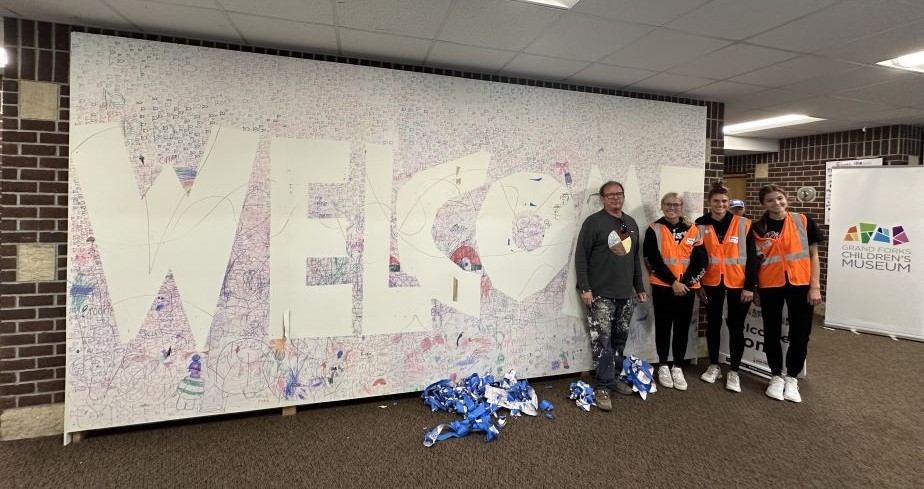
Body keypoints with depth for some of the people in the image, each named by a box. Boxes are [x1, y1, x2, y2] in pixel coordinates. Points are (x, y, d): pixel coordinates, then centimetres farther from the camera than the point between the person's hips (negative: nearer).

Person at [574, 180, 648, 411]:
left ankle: (614, 377, 28)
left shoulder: (631, 223, 15)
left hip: (626, 294, 6)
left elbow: (636, 258, 21)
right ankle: (603, 386, 4)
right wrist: (585, 288, -15)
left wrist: (640, 287, 19)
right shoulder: (593, 222, -5)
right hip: (601, 295, -6)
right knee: (602, 340, -5)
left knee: (619, 338, 13)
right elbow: (581, 256, -9)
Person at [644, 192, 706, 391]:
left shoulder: (693, 230, 7)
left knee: (682, 328, 7)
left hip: (687, 287, 2)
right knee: (663, 327, 6)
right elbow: (654, 261, -9)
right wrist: (673, 282, -14)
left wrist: (685, 282, -10)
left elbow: (700, 261, 1)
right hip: (662, 287, -2)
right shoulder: (654, 230, -2)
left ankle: (677, 367, 20)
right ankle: (663, 366, 19)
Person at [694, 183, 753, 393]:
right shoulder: (701, 225, 1)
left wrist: (750, 286, -8)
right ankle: (714, 366, 26)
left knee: (736, 326, 3)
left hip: (738, 283, -2)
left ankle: (733, 371, 17)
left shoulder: (743, 224, -3)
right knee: (713, 323, 12)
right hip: (712, 283, 2)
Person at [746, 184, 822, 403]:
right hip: (770, 286, 0)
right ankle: (776, 377, 25)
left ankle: (791, 378, 24)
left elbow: (813, 255, 2)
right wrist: (749, 287, -3)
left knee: (800, 334, 6)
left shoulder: (803, 222, 1)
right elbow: (752, 260, 3)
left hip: (800, 284, 0)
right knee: (772, 333, 9)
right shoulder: (757, 229, 0)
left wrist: (815, 286, -3)